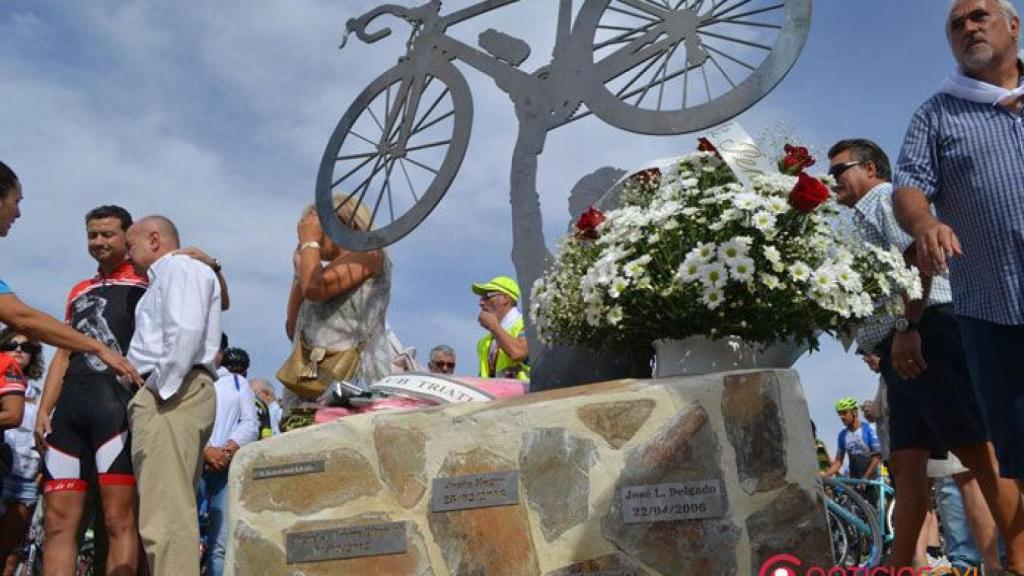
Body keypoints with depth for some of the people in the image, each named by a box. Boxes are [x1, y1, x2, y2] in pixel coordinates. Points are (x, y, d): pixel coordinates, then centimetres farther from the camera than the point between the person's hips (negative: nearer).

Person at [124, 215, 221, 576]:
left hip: (172, 395, -10)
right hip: (169, 396, 10)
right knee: (172, 511, 8)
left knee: (164, 515, -15)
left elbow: (185, 330, -18)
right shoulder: (166, 277, 31)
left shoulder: (178, 267, 0)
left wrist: (161, 387, -17)